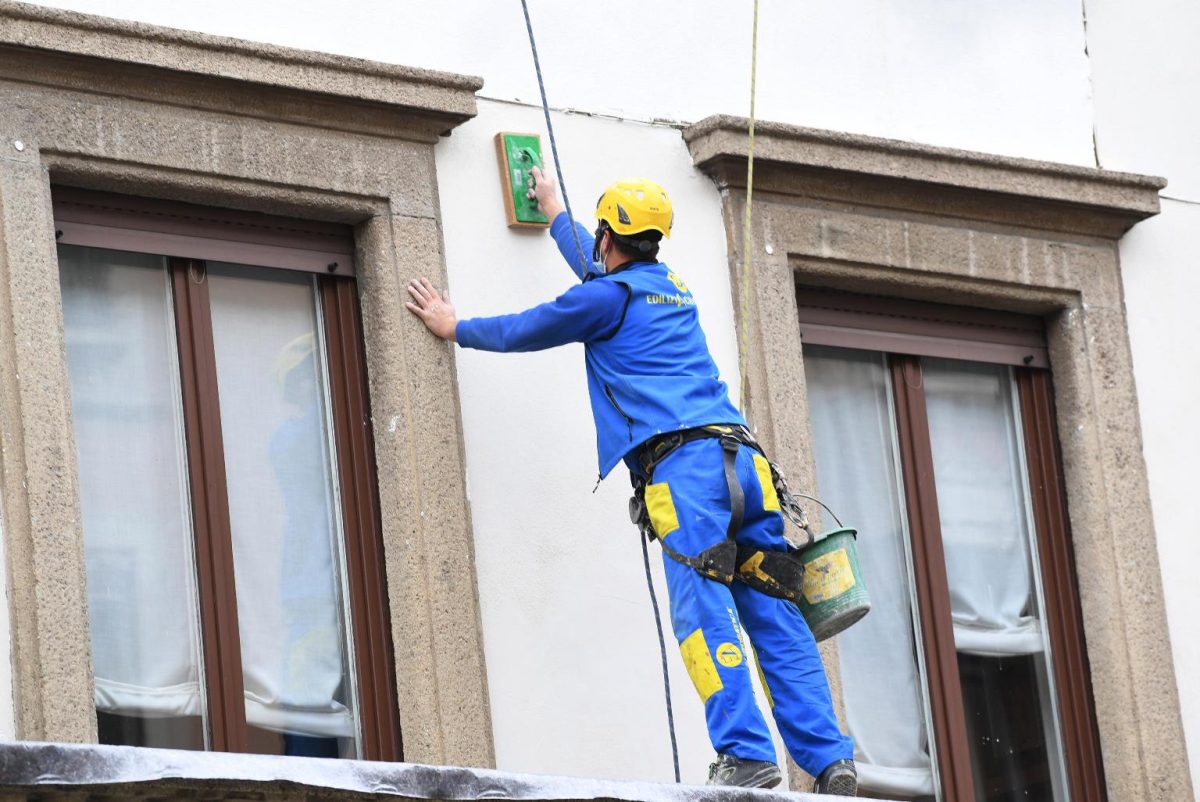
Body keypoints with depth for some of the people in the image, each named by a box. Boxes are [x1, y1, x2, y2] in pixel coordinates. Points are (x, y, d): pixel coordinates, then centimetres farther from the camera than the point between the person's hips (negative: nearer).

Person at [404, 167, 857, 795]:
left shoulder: (609, 295, 5)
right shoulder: (673, 288, 28)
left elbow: (521, 332, 19)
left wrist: (454, 328, 38)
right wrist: (555, 213, 67)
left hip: (683, 465, -7)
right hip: (743, 459, 7)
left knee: (704, 613, -13)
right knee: (775, 615, 0)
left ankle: (746, 755, -24)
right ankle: (830, 760, -9)